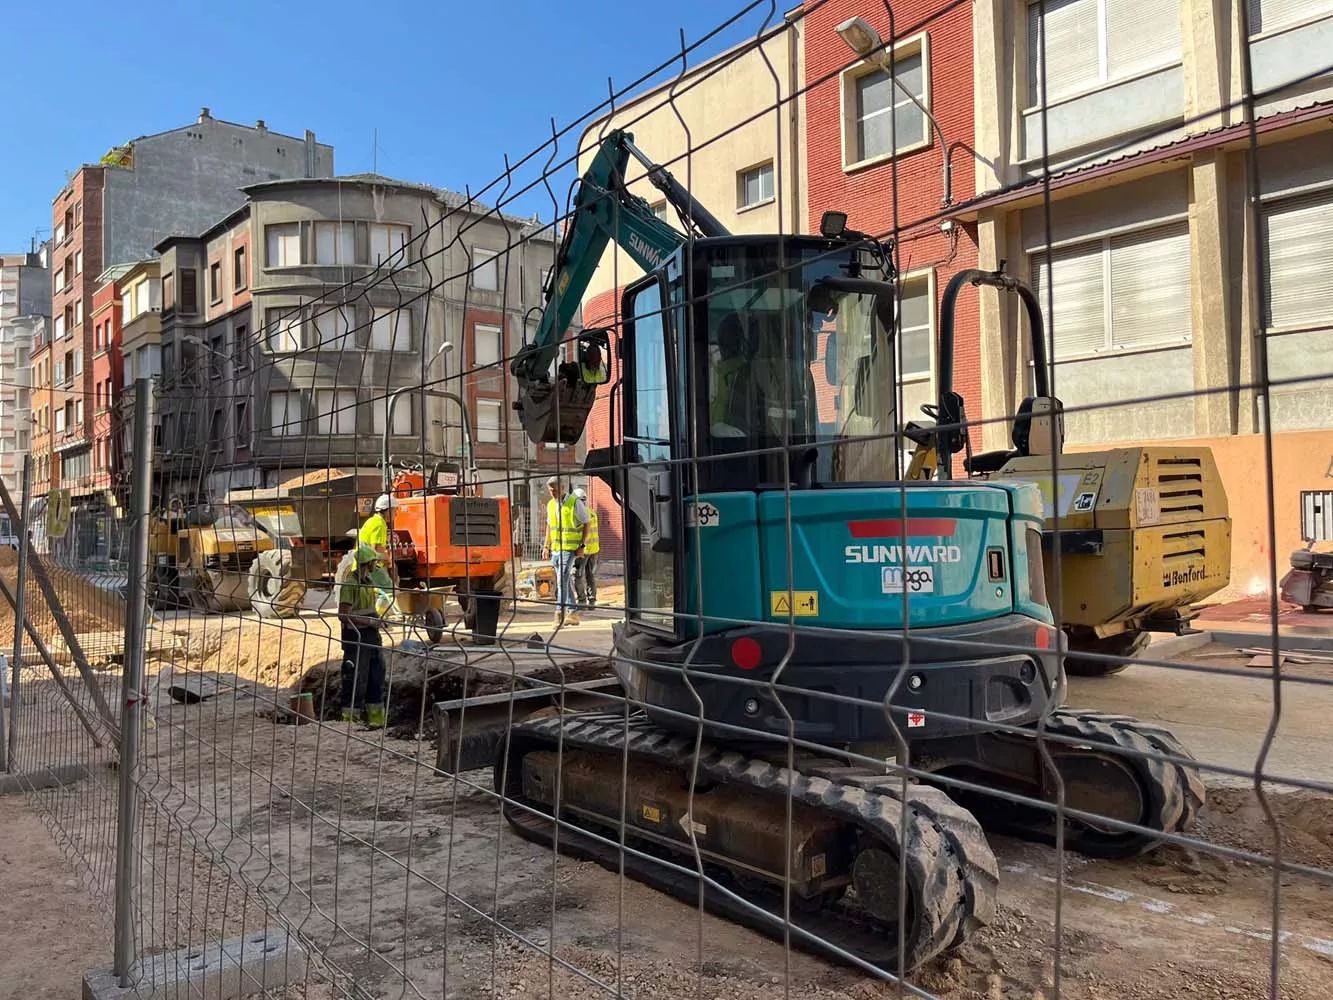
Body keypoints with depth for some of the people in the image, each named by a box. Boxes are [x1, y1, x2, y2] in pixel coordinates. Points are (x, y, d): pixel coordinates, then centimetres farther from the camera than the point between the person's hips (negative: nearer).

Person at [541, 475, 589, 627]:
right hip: (555, 548, 7)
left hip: (569, 548, -7)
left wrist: (582, 545, -11)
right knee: (565, 581, 10)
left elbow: (586, 524, -5)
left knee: (562, 581, -14)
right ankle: (573, 613, 17)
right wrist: (546, 546, 14)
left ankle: (559, 614, -14)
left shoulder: (575, 502, -8)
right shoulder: (550, 505, 11)